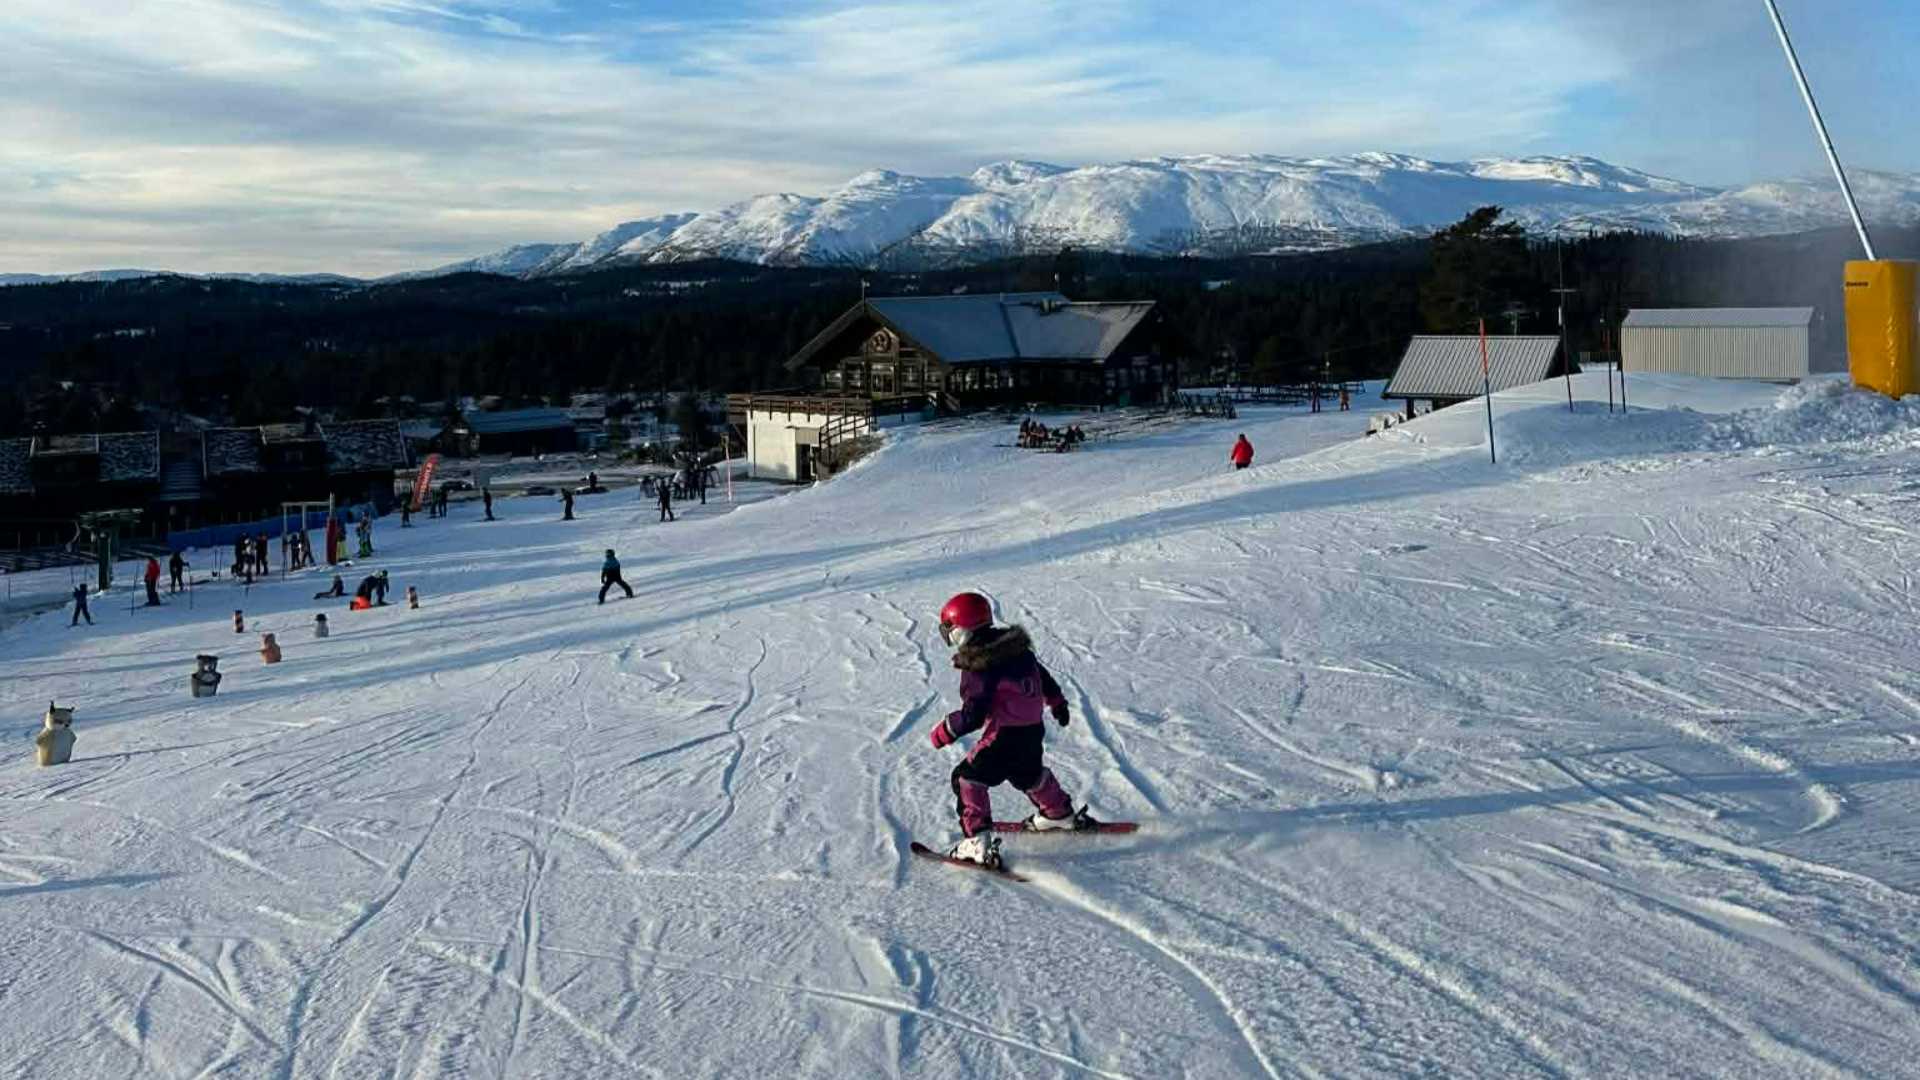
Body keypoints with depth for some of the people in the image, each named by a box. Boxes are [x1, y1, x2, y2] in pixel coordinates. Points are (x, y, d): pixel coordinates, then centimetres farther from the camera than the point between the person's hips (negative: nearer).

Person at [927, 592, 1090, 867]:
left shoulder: (978, 667, -22)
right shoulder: (1016, 646, 2)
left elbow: (973, 715, -24)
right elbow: (1042, 674, 17)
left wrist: (943, 733, -11)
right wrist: (1057, 702, 33)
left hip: (1005, 736, -8)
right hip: (1034, 730, 8)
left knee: (967, 779, 5)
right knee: (1029, 774, 33)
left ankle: (977, 842, -4)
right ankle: (1061, 814, 51)